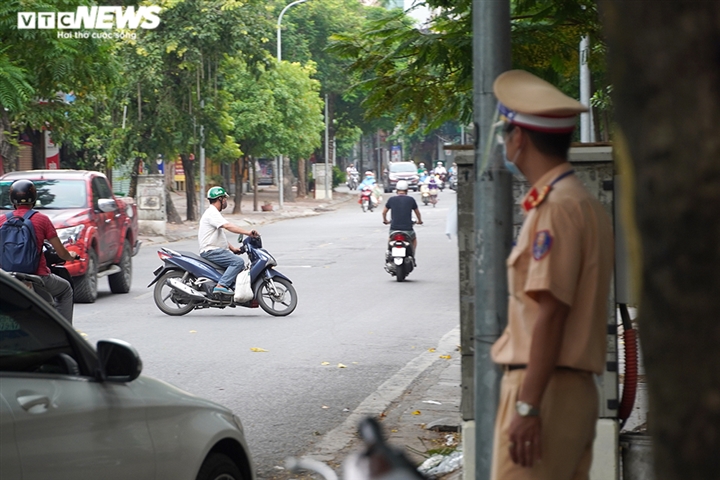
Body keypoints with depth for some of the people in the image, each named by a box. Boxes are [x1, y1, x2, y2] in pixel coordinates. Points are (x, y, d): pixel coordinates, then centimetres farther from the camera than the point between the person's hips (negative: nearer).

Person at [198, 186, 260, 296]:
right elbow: (228, 226, -28)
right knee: (238, 262, -25)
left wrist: (232, 248, 16)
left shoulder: (215, 213, 22)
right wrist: (248, 232, -33)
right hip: (211, 251, -11)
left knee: (241, 266, 14)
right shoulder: (212, 213, -13)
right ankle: (221, 285, -31)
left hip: (217, 250, 11)